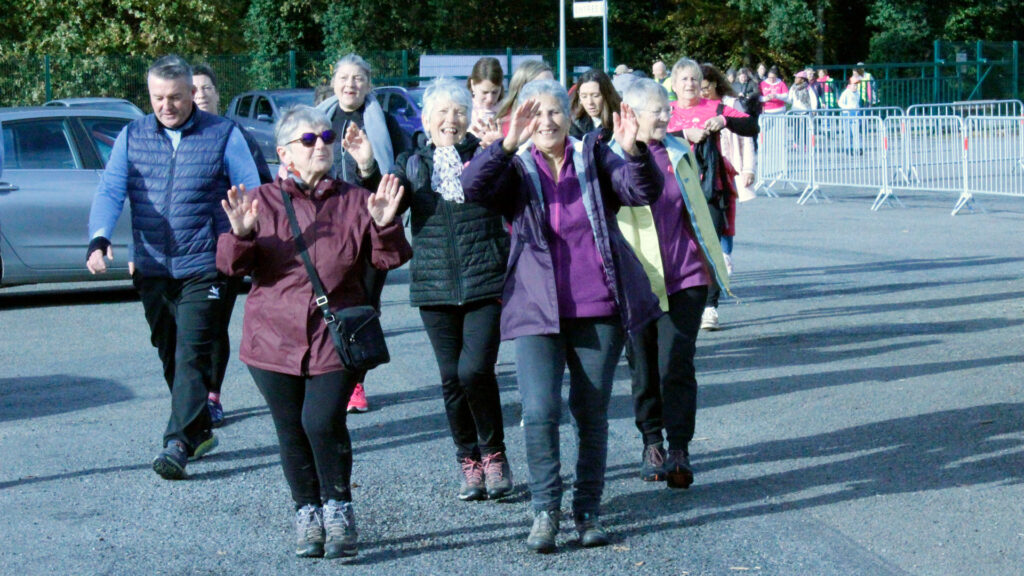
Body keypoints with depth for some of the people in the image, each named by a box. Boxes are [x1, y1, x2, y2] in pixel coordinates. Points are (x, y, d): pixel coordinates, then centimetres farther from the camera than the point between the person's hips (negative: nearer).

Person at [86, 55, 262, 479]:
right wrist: (98, 240, -18)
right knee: (170, 357, 13)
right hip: (152, 269, 4)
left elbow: (251, 196, 0)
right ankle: (199, 431, 27)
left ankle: (179, 443, -11)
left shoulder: (223, 135, 0)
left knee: (192, 356, -11)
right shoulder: (132, 137, 8)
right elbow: (110, 191, -1)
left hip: (203, 269, -4)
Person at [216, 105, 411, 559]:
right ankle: (307, 514, 23)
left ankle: (338, 508, 6)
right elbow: (232, 265, -1)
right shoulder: (260, 202, 6)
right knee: (291, 430, 6)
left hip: (335, 338, -1)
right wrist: (240, 235, -21)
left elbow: (389, 259, 5)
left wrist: (385, 226, -14)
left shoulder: (354, 201, 7)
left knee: (323, 422, -15)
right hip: (275, 338, 1)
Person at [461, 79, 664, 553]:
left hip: (599, 307, 1)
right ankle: (545, 510, 2)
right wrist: (509, 144, -31)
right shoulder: (515, 167, 3)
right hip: (537, 310, -1)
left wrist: (634, 151, -30)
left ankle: (588, 512, 20)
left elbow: (643, 191, -10)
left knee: (592, 412, 7)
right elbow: (473, 188, -17)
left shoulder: (594, 157, 5)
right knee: (539, 411, -14)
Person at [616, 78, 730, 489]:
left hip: (684, 277, 2)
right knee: (644, 368, 9)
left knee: (676, 365, -7)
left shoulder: (679, 152, 10)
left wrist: (710, 261, 22)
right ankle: (652, 443, 26)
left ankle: (679, 451, -4)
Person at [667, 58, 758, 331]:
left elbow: (752, 127, 1)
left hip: (710, 188, -1)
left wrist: (724, 121, -14)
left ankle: (710, 308, -7)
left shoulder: (714, 108, 10)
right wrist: (685, 134, -19)